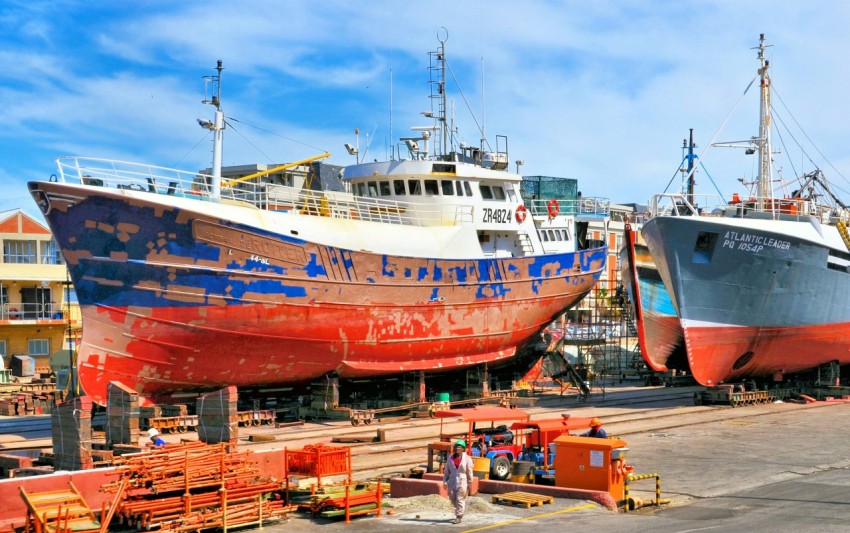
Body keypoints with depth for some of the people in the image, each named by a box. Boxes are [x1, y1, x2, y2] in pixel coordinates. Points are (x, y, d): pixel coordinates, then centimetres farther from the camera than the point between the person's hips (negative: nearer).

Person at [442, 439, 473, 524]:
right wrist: (445, 481, 3)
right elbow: (446, 471, 9)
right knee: (453, 499, 10)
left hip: (462, 482, -4)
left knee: (460, 500, -6)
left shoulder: (467, 459, -3)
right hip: (452, 482, 4)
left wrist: (469, 484, -3)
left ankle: (458, 517, 1)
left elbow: (469, 472, -2)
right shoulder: (450, 458, 7)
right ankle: (461, 510, 37)